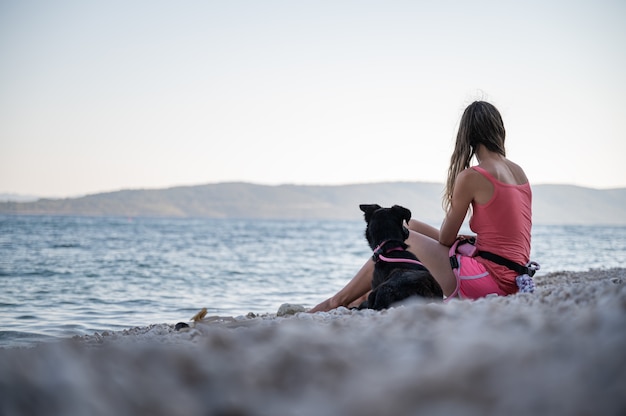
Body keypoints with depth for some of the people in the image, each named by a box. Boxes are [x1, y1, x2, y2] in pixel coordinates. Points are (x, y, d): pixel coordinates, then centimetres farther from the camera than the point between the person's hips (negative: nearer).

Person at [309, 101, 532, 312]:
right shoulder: (519, 172, 11)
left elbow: (445, 239, -4)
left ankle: (337, 302, 23)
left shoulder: (471, 177, -14)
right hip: (513, 281, 8)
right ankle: (365, 298, 28)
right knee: (412, 227, 18)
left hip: (487, 280, -8)